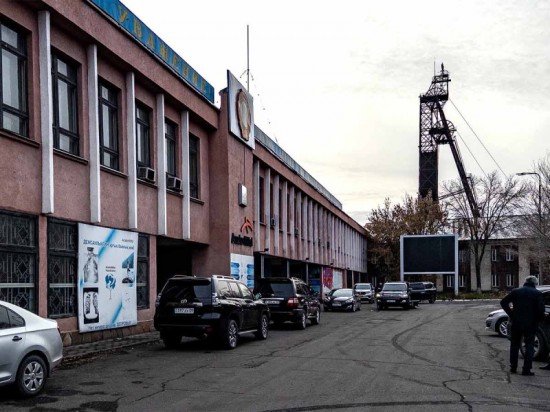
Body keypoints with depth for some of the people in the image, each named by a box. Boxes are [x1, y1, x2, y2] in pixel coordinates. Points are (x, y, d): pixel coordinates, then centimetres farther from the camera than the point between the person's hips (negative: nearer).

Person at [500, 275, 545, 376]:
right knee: (529, 346, 5)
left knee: (514, 345, 16)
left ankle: (513, 367, 19)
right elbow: (541, 309, -15)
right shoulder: (537, 293, -6)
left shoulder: (516, 291, 3)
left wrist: (511, 314, 5)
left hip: (516, 323, 3)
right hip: (530, 324, -3)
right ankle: (526, 369, 0)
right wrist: (538, 319, 1)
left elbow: (503, 302, 0)